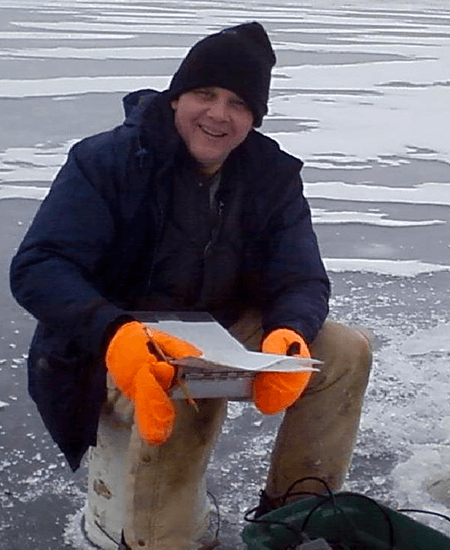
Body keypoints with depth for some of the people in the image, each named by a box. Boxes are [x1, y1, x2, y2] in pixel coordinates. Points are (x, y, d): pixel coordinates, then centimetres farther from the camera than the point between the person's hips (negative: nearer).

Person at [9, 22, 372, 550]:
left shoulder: (272, 175, -3)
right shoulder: (107, 160, -17)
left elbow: (301, 281, -7)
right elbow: (36, 268, -25)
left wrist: (290, 336, -33)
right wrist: (114, 335, -44)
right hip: (115, 348, -5)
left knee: (347, 350, -10)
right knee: (184, 396, -36)